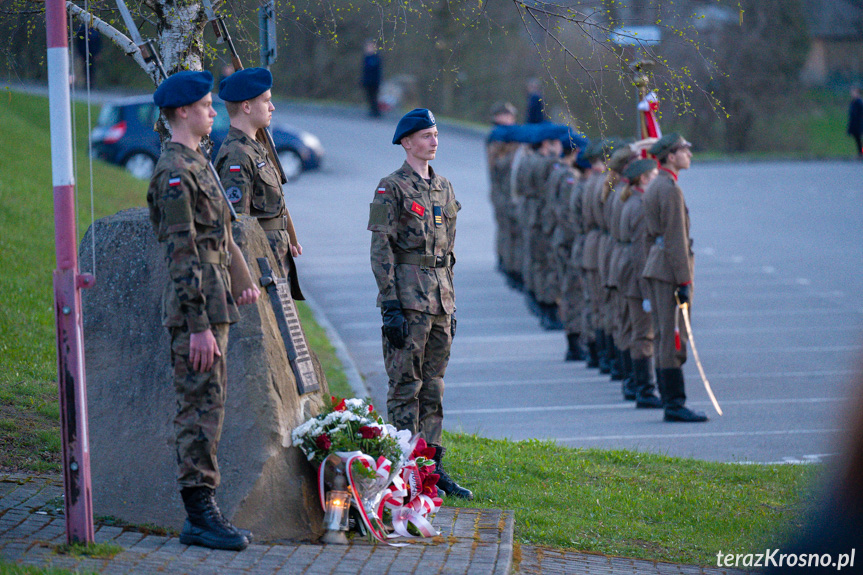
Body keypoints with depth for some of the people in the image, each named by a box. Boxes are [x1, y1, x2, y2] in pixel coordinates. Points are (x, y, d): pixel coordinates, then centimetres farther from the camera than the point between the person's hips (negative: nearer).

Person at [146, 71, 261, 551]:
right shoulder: (174, 172, -15)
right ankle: (201, 515, -7)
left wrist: (241, 279, 22)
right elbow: (183, 254, -19)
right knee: (201, 408, -9)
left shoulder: (197, 164, 17)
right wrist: (198, 326, -22)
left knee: (208, 407, 11)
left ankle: (202, 514, 16)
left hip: (214, 304, 10)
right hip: (196, 308, -10)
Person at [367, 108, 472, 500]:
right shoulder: (392, 188, -7)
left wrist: (451, 304, 17)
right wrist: (391, 307, -17)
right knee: (406, 386, -4)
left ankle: (433, 465, 14)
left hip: (439, 298, 7)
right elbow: (381, 250, -11)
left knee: (433, 386, 10)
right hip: (408, 297, -7)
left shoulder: (443, 188, 15)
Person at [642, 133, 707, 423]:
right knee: (674, 338, -8)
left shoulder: (652, 189, 16)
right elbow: (675, 239, -18)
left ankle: (670, 401, 14)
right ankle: (675, 404, -8)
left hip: (656, 268, 10)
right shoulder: (670, 190, -15)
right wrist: (684, 281, -18)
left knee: (665, 337, 11)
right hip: (671, 269, -10)